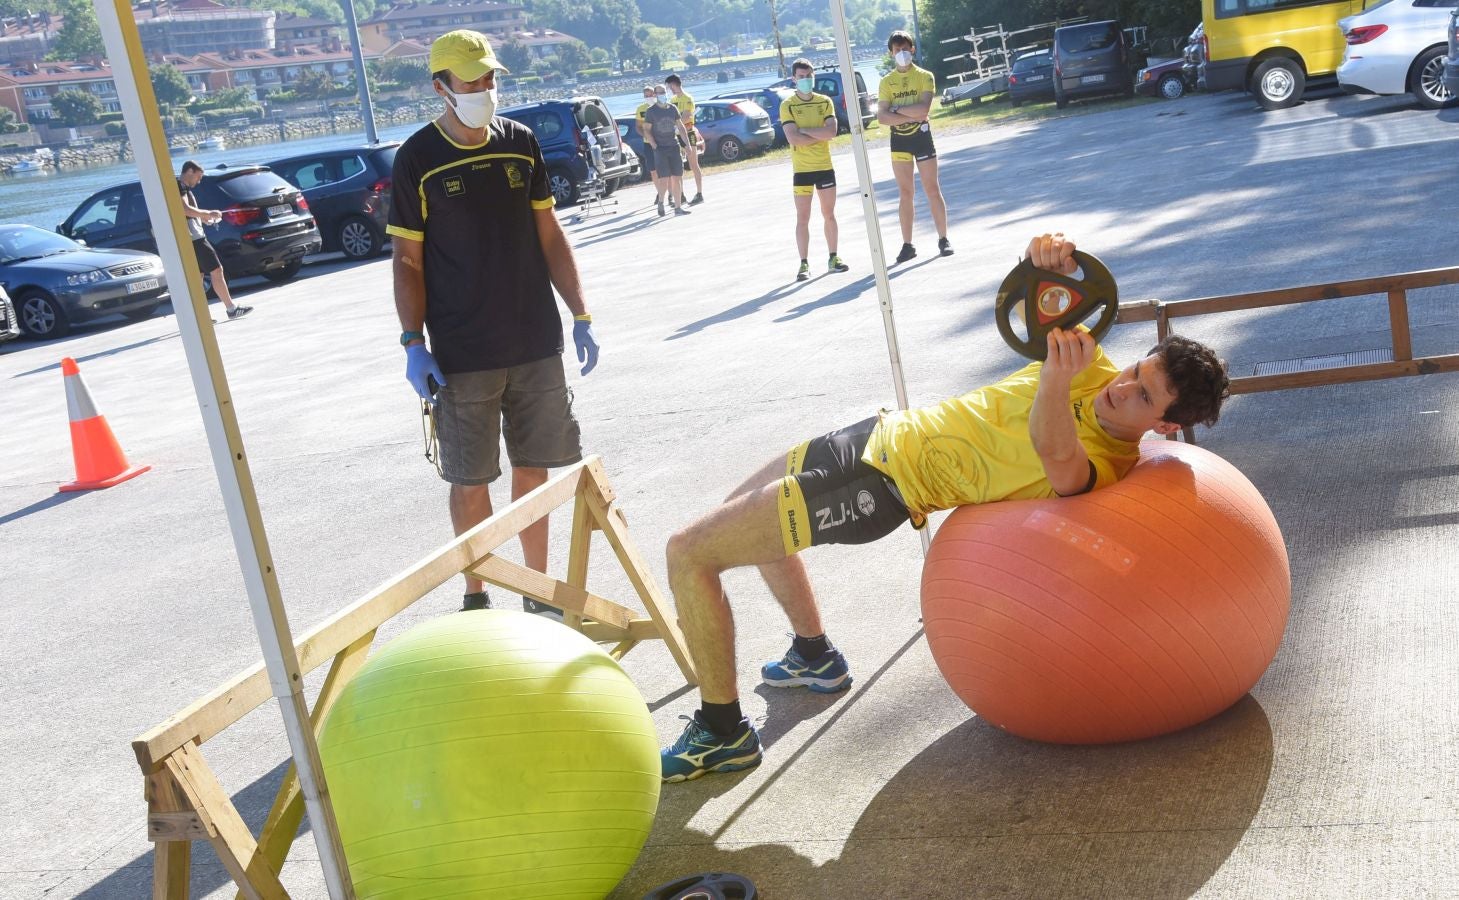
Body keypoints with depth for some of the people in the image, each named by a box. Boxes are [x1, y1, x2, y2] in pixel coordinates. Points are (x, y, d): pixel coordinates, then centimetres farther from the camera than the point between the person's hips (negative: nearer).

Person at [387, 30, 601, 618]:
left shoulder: (520, 143, 7)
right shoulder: (417, 159, -4)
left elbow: (548, 235, 11)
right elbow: (407, 259, -3)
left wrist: (580, 315, 7)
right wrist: (413, 343, -10)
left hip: (536, 344, 3)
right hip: (461, 355, -3)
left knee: (533, 469, 10)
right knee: (470, 480, 4)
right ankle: (475, 597, 20)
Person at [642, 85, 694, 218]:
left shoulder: (672, 108, 10)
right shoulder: (650, 111, -2)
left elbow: (680, 127, 16)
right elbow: (646, 130, -3)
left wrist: (687, 144, 9)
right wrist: (654, 146, -14)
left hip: (674, 147, 4)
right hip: (660, 149, -4)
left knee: (676, 178, 2)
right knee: (664, 179, -11)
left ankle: (678, 207, 7)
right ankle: (661, 202, 14)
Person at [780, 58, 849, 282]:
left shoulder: (825, 102, 4)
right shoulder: (788, 105, -4)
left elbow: (832, 131, -11)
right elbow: (793, 138, -16)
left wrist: (805, 130, -14)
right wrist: (820, 134, -12)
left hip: (825, 167, 3)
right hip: (801, 169, -2)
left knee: (829, 214, 9)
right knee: (802, 218, 0)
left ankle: (833, 258, 18)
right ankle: (804, 263, 4)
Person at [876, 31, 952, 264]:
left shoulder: (924, 76, -2)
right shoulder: (887, 81, 5)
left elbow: (923, 108, -17)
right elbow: (882, 117, -7)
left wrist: (896, 109, -13)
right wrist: (911, 116, -16)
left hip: (921, 135, -2)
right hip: (899, 139, 2)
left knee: (932, 189, 0)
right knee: (905, 193, 5)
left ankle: (943, 239, 6)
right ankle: (907, 245, 8)